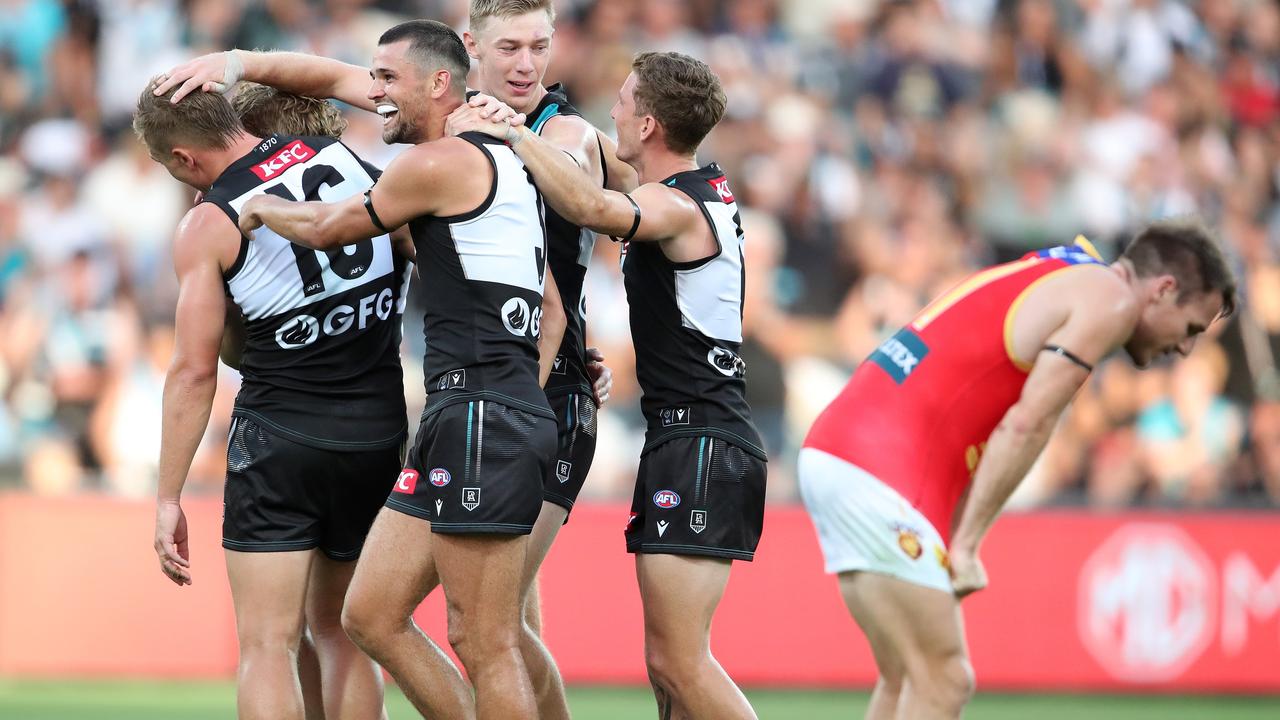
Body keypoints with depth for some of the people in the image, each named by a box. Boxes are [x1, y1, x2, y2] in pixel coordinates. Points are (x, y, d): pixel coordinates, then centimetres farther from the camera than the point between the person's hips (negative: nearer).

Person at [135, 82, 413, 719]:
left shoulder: (208, 225, -6)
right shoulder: (348, 159, 5)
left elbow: (195, 371, -7)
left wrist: (168, 498, -4)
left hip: (278, 435, -5)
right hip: (379, 436, 5)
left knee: (267, 643, -4)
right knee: (338, 632, 17)